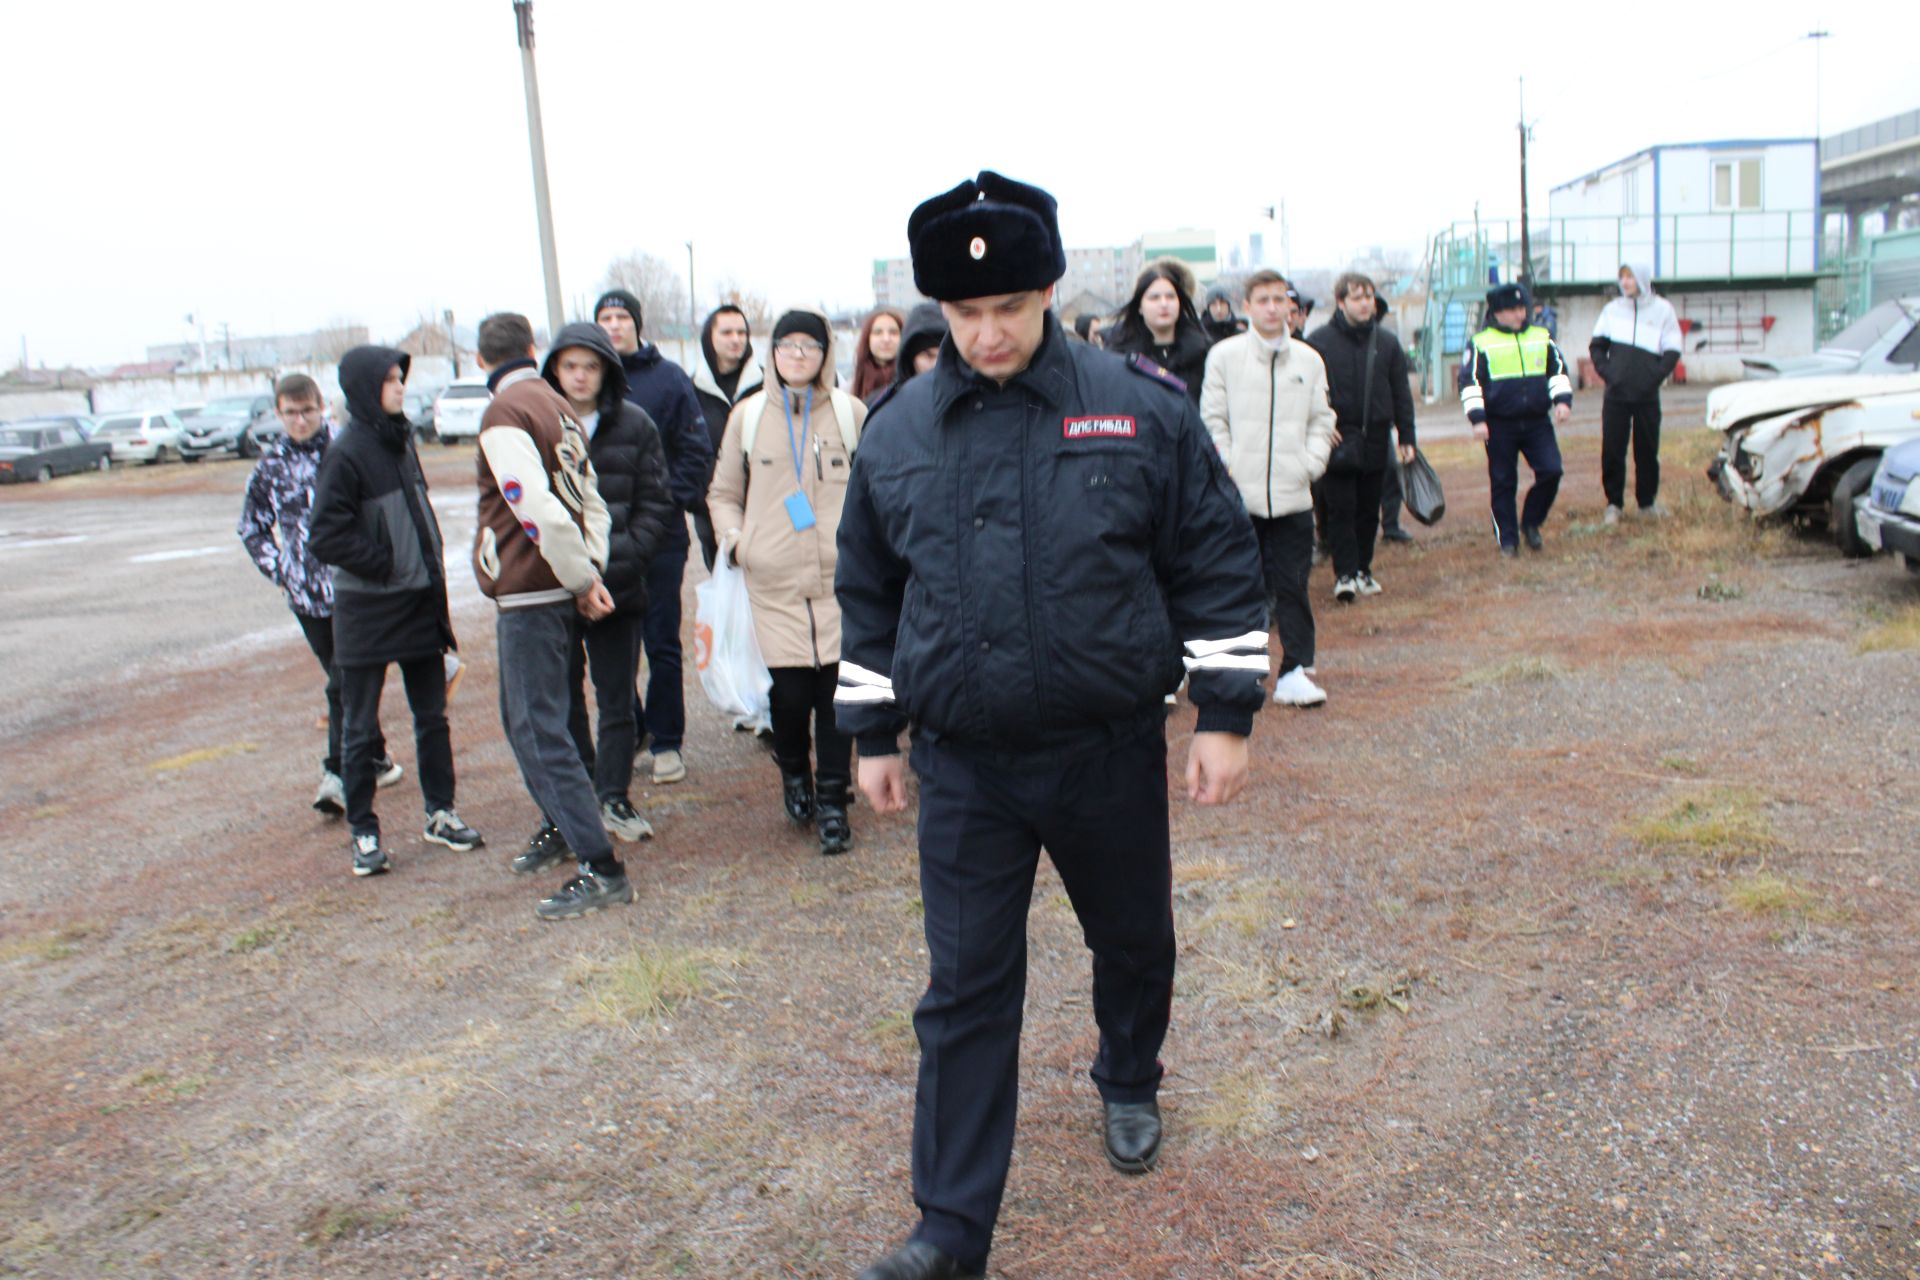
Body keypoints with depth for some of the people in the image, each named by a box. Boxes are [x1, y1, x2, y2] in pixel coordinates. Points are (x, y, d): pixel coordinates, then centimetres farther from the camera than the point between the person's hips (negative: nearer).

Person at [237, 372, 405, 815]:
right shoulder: (270, 465, 6)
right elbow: (252, 528, 18)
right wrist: (278, 570, 8)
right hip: (307, 595, 4)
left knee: (345, 683, -5)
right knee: (349, 681, 12)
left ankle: (339, 772, 4)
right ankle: (376, 761, 23)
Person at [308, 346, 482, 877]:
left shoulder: (400, 441, 8)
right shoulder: (345, 453, -14)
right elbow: (325, 537, -18)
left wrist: (432, 565, 9)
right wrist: (384, 565, -14)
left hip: (420, 602, 7)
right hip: (367, 610, -7)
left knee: (432, 714, 14)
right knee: (360, 728, 5)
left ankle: (439, 812, 26)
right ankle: (364, 832, 14)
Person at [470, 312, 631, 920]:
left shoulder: (504, 414, -15)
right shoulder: (556, 407, 13)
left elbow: (540, 510, -24)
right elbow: (591, 502, 13)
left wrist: (583, 577, -12)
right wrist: (589, 573, 4)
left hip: (530, 597, -9)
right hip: (547, 593, 9)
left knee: (540, 733, -6)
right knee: (523, 721, 22)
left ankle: (601, 869, -5)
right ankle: (560, 828, 37)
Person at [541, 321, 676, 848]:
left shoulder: (634, 425, 0)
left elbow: (655, 502, 3)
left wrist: (626, 555, -10)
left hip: (618, 586, 1)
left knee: (617, 700, 10)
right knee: (563, 701, 8)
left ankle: (614, 799, 24)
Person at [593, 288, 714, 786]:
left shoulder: (667, 377, 0)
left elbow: (696, 449, -1)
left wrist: (673, 499, -11)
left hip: (659, 534, -2)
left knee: (662, 643, 3)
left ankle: (666, 741, 13)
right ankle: (627, 730, 25)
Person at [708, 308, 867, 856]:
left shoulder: (851, 412, 5)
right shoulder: (748, 415, 9)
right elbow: (723, 492, 18)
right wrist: (733, 539, 2)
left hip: (840, 576, 0)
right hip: (774, 581, 1)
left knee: (836, 687, -3)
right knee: (790, 690, -2)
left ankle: (832, 802, 12)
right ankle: (794, 775, 28)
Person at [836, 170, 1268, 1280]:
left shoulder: (1142, 408, -6)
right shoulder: (898, 434, 1)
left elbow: (1219, 562, -2)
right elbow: (869, 593, 11)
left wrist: (1227, 713, -4)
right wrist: (874, 733, 12)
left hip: (1113, 752, 0)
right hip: (964, 769, 1)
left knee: (1134, 941, 20)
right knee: (966, 991, 4)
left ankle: (1129, 1084, 51)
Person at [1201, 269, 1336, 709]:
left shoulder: (1308, 359, 10)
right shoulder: (1224, 354, 2)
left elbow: (1322, 420, 14)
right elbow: (1213, 418, 2)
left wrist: (1311, 464, 0)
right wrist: (1228, 468, -6)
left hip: (1292, 494, 2)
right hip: (1239, 494, -2)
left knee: (1293, 585, 2)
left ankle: (1295, 671, 8)